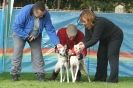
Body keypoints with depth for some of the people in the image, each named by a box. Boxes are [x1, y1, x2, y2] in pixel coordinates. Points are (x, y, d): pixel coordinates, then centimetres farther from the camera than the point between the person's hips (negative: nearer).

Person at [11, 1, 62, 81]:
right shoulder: (25, 11, -35)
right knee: (17, 53, -11)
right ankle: (15, 74, -4)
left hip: (35, 37, 3)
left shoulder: (46, 15, -24)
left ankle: (40, 74, 2)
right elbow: (16, 27, -29)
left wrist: (57, 43, -29)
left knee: (37, 53, -4)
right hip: (21, 34, -3)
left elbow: (50, 30, -20)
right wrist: (27, 36, -29)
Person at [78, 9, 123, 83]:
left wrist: (85, 46, -46)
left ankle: (113, 79, -17)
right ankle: (100, 78, 7)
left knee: (112, 56, -16)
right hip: (105, 39, 9)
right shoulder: (88, 25, -12)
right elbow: (87, 38, -15)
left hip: (115, 37, -9)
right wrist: (83, 43, -35)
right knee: (101, 56, 4)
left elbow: (95, 39, -40)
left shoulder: (99, 23, -38)